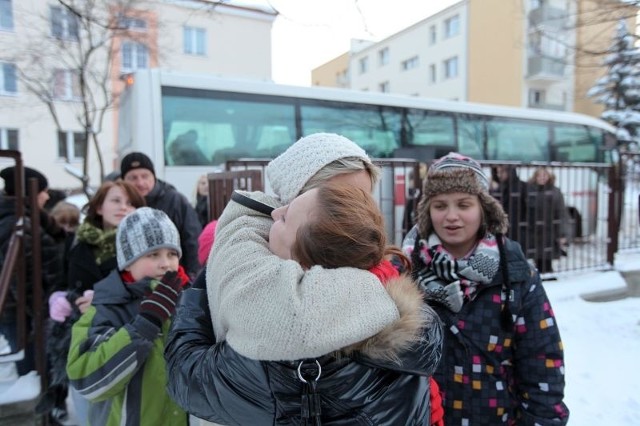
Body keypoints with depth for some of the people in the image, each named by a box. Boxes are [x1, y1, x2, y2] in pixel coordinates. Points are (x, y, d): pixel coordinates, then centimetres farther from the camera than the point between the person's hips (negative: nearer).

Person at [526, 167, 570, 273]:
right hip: (534, 232, 1)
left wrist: (562, 234, -6)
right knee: (538, 263, 8)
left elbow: (562, 214, -2)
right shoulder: (530, 191, 2)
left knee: (547, 263, 0)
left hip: (550, 232, -1)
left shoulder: (555, 192, -1)